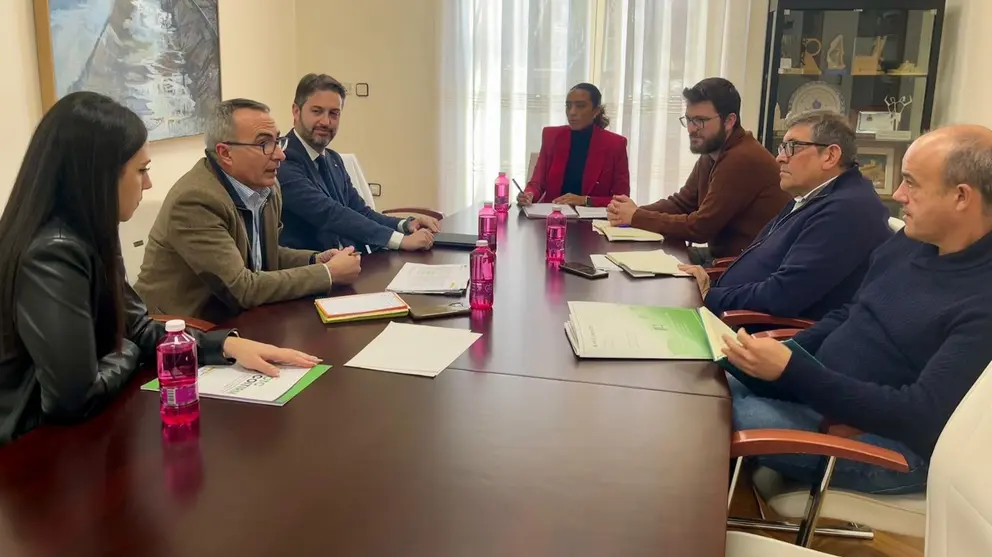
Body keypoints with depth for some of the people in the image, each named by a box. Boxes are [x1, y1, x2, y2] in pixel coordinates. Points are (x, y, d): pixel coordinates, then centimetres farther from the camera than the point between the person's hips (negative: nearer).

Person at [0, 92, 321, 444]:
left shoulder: (87, 237, 3)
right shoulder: (52, 254, -26)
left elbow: (138, 329, 7)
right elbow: (77, 397, -28)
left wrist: (228, 345, -6)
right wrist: (127, 355, -8)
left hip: (68, 430, 8)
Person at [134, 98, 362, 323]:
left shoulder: (266, 189, 0)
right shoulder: (194, 200, -23)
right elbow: (241, 289, -23)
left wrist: (315, 260, -2)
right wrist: (328, 273, -18)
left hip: (232, 320, 7)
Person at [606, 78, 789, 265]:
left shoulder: (743, 160, -23)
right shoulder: (711, 154, 9)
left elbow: (700, 227, -22)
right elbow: (681, 203, 11)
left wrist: (636, 217, -14)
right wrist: (636, 211, -8)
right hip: (722, 254, 8)